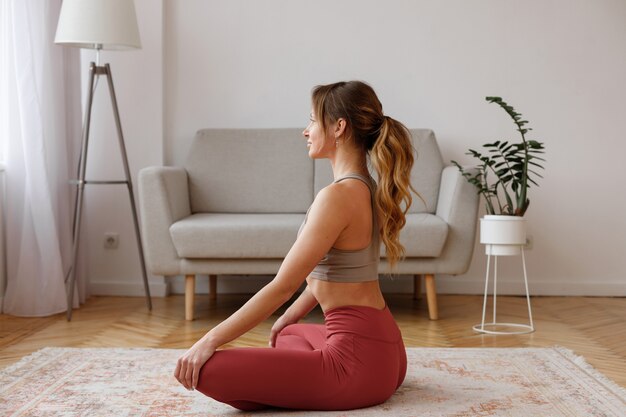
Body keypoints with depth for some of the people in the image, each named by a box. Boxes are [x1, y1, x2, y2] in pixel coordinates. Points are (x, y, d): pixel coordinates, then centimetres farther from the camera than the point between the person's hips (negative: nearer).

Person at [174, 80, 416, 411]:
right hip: (382, 348, 10)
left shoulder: (338, 196, -20)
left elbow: (283, 286, -21)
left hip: (359, 358, -10)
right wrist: (288, 318, 32)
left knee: (207, 369, -15)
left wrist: (210, 340, -16)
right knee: (287, 336, 41)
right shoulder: (366, 189, 10)